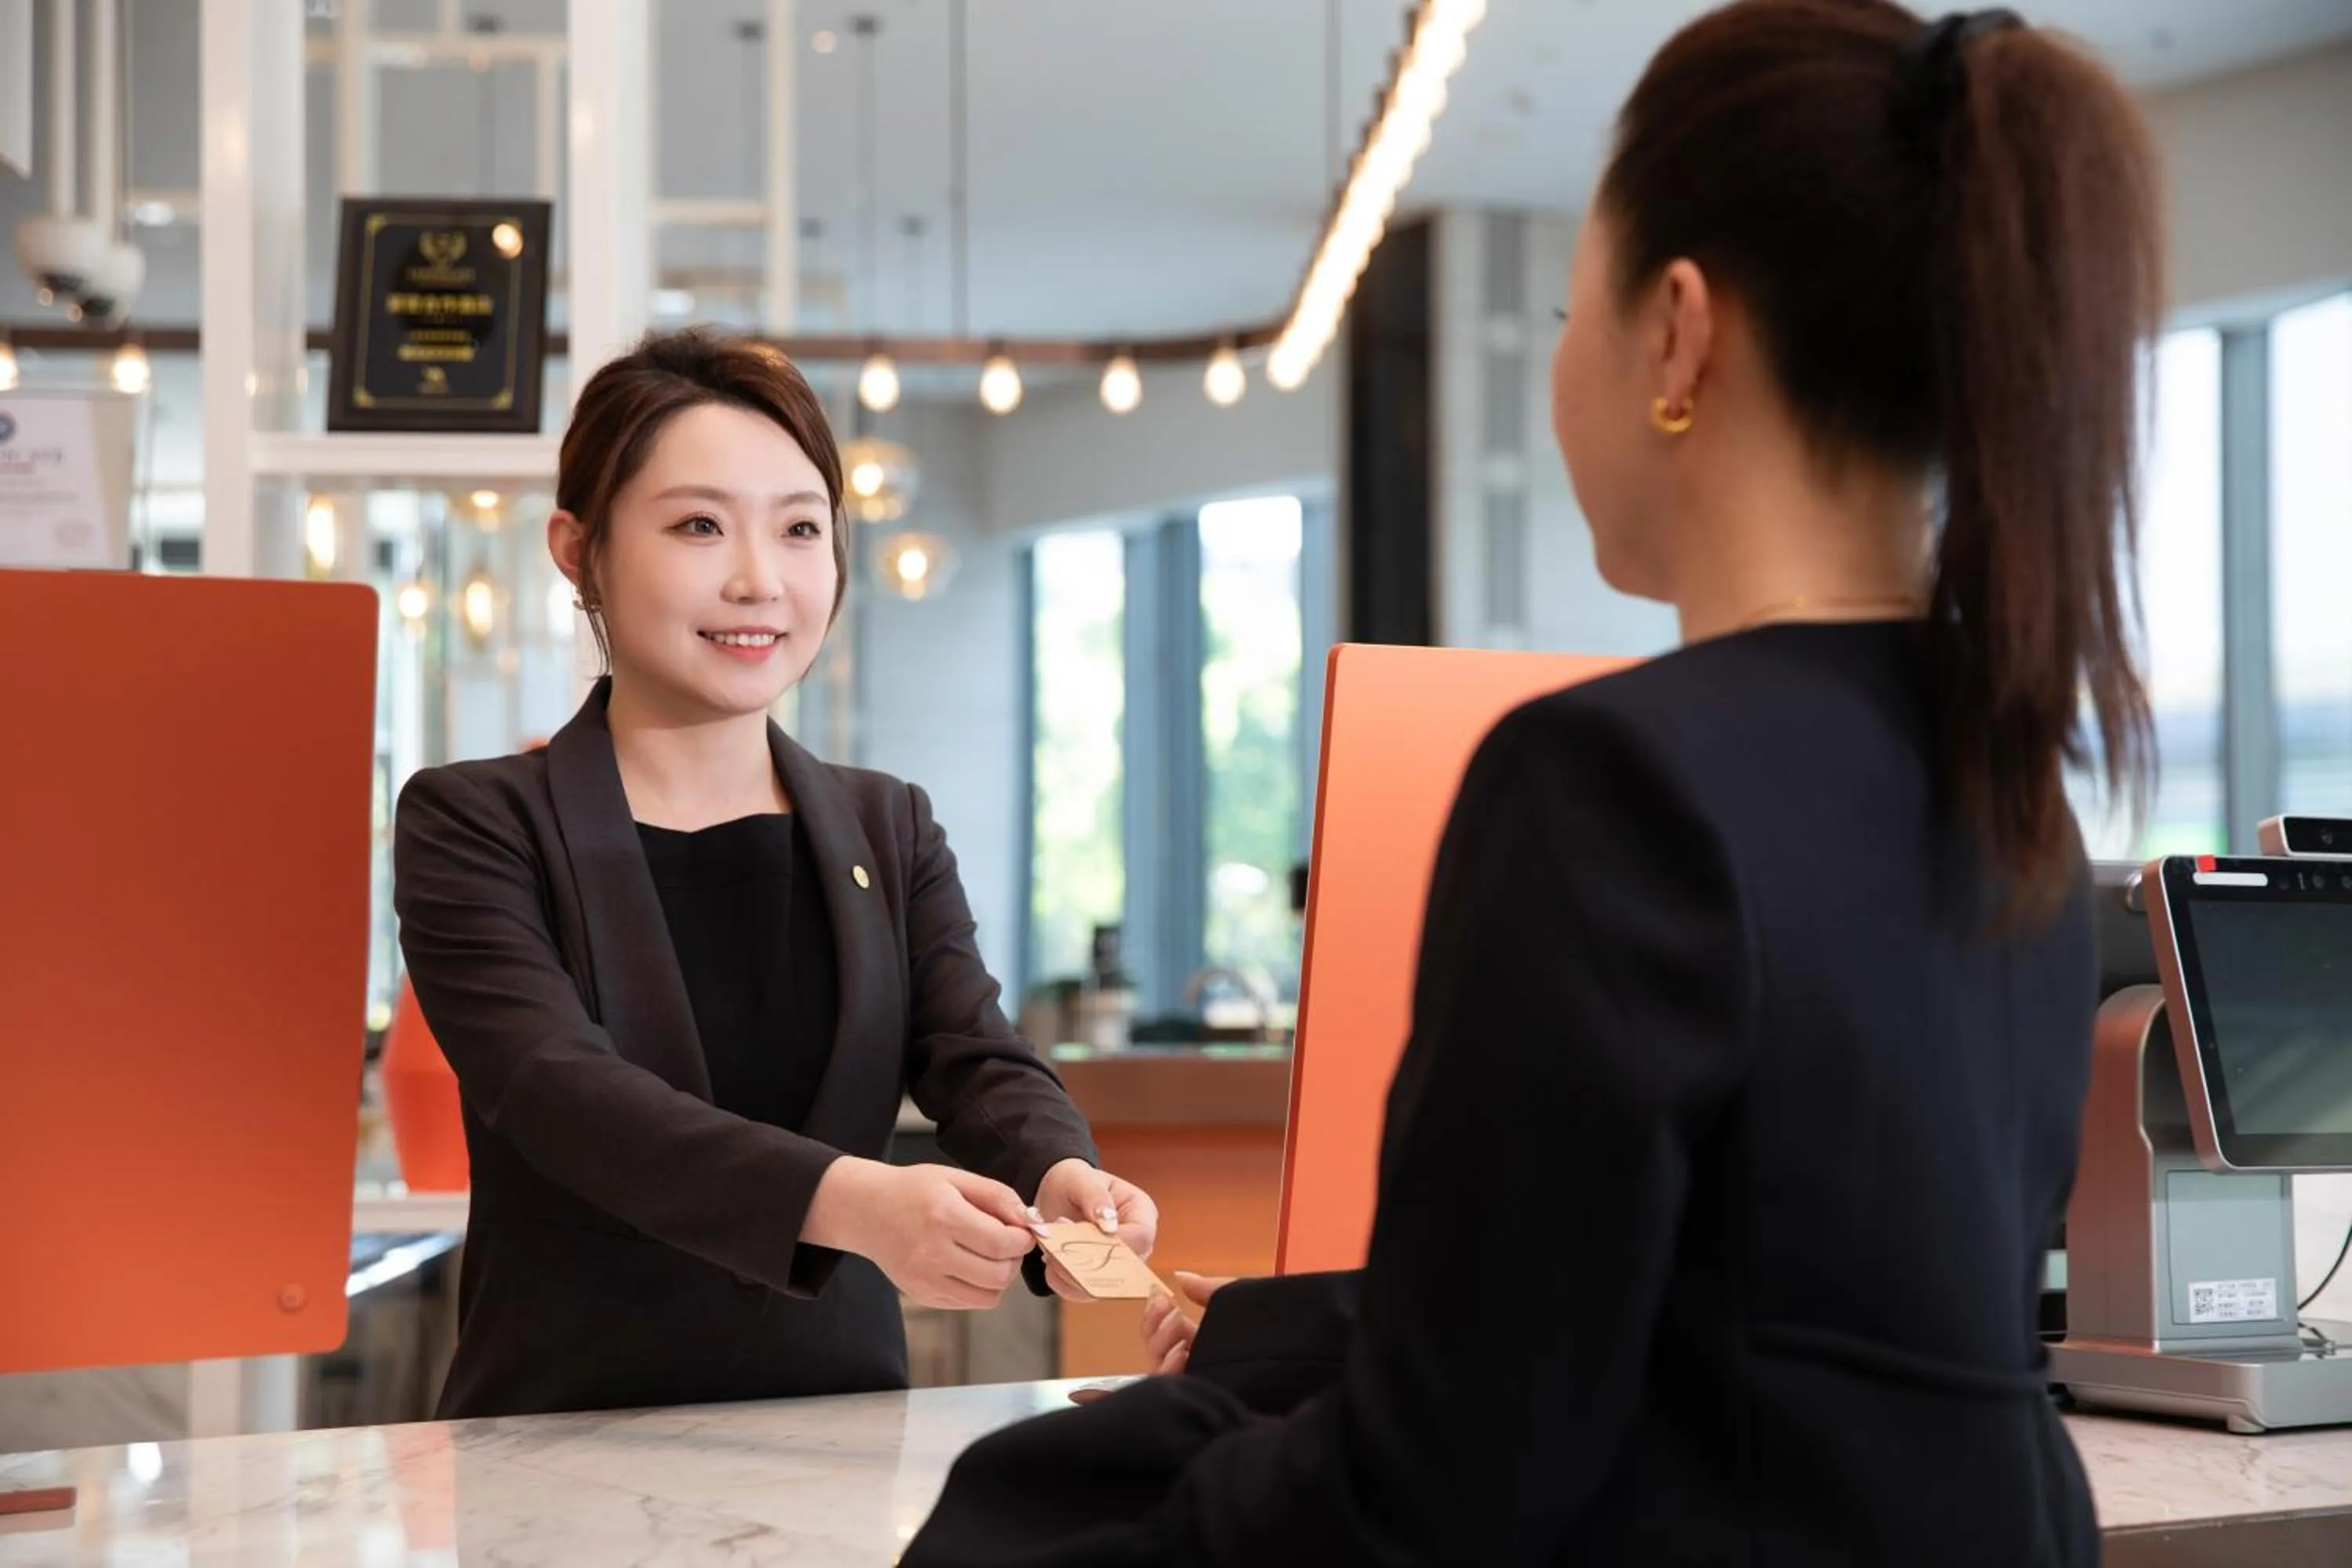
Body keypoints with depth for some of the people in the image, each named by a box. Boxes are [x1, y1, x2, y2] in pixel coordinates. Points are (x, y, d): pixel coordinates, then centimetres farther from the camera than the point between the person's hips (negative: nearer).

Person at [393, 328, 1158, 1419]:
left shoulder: (892, 833, 13)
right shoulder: (474, 826, -1)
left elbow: (978, 1065, -1)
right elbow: (557, 1089, -16)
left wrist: (1059, 1179, -26)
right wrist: (847, 1201, -33)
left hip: (835, 1439, 4)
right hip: (562, 1439, -3)